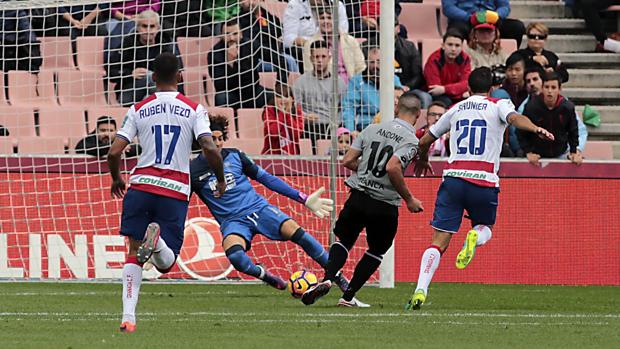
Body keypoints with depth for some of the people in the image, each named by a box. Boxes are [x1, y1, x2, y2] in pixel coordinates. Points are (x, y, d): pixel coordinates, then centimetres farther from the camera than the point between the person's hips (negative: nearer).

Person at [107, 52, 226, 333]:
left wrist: (116, 179, 21)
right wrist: (221, 180, 8)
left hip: (141, 184, 1)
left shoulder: (138, 110, 6)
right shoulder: (194, 110, 2)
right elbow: (210, 149, -10)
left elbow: (114, 152, 2)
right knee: (165, 263, 5)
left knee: (133, 254, 9)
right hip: (176, 191, -1)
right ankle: (157, 240, -32)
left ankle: (128, 316, -8)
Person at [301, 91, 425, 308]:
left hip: (358, 197, 3)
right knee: (376, 251, 18)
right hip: (385, 206, -3)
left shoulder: (372, 129, 7)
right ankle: (348, 296, 14)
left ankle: (327, 279, -6)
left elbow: (348, 161, 6)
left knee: (344, 241, 19)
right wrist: (408, 199, -12)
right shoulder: (410, 140, -9)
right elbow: (393, 168, -23)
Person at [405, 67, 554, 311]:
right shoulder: (499, 105, 10)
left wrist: (422, 160, 48)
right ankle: (475, 237, -12)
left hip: (453, 178, 2)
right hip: (484, 181, -2)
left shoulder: (456, 110, 20)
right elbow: (514, 118, -15)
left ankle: (421, 289, -20)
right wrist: (535, 129, -31)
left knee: (439, 241, 0)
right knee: (485, 227, 25)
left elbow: (424, 141, 28)